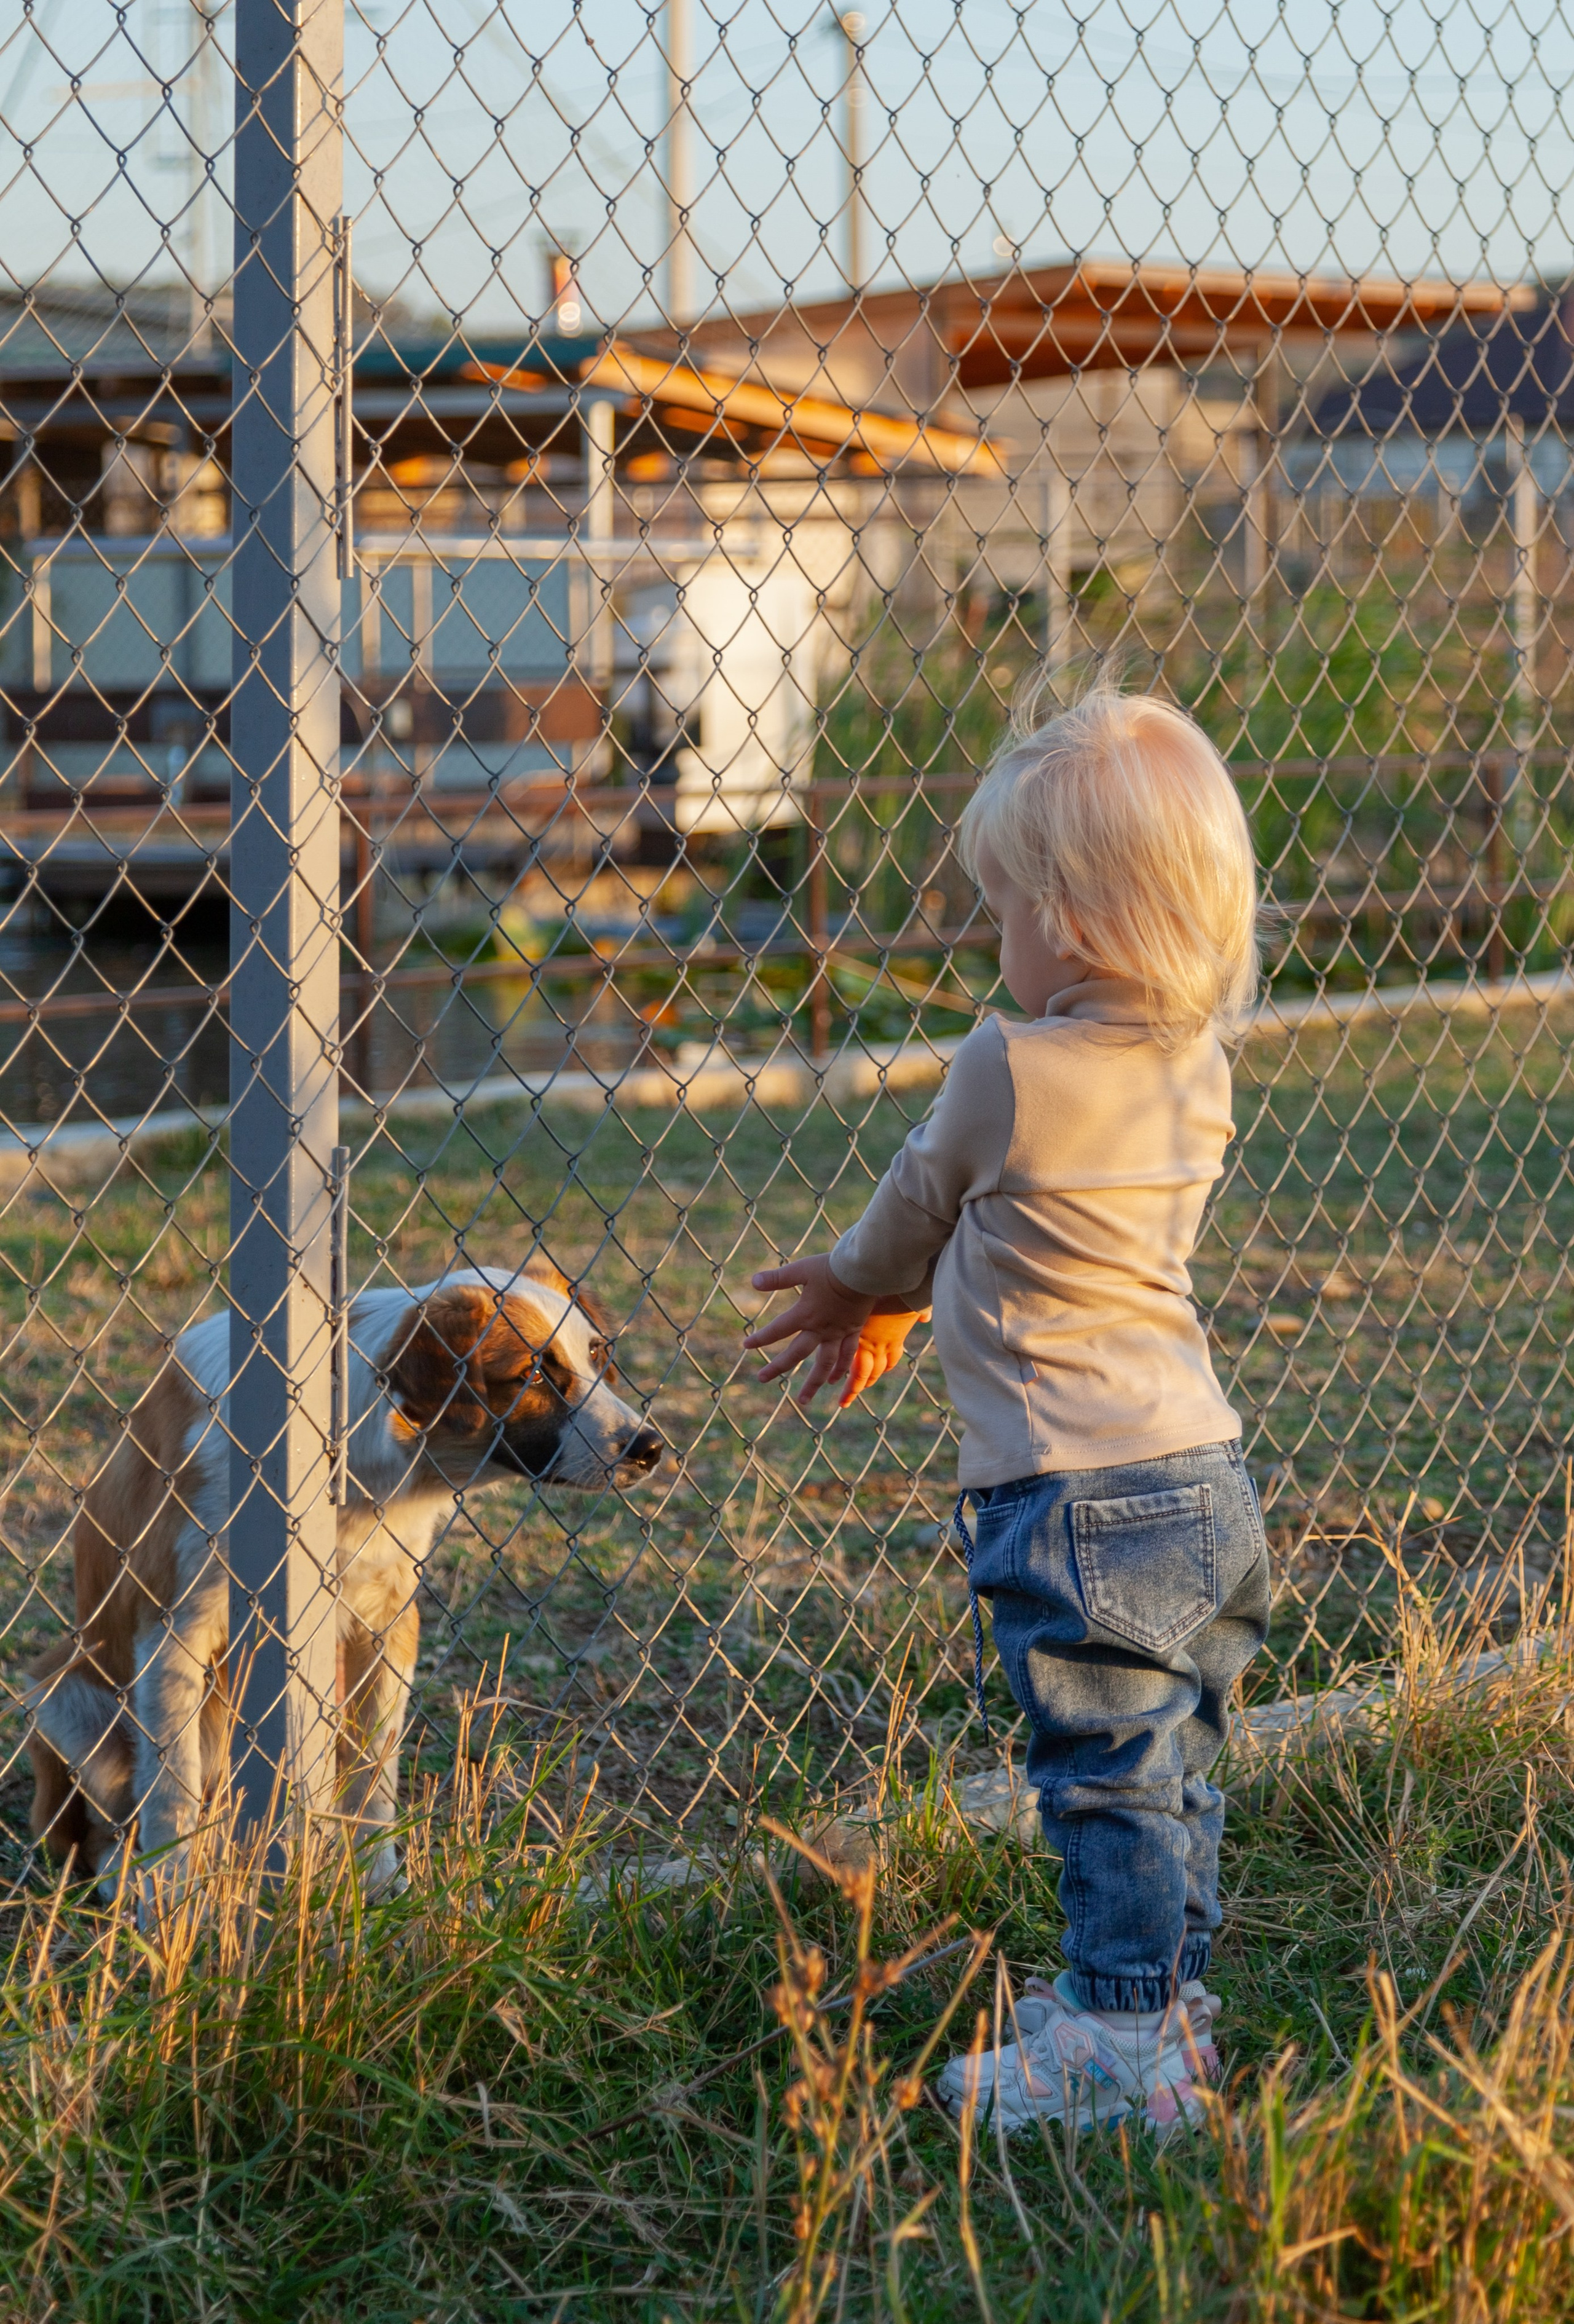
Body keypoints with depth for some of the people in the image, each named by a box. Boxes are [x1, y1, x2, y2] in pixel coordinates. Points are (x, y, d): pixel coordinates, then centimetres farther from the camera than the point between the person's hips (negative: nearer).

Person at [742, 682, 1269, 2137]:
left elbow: (921, 1204, 4)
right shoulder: (1199, 1066, 6)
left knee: (1109, 1772, 0)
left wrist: (855, 1286, 25)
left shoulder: (1010, 1072, -17)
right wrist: (892, 1307, 27)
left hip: (1078, 1502, -8)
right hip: (1206, 1476, 8)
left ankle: (1125, 2048, 6)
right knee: (1175, 1766, 17)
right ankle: (1167, 2000, 29)